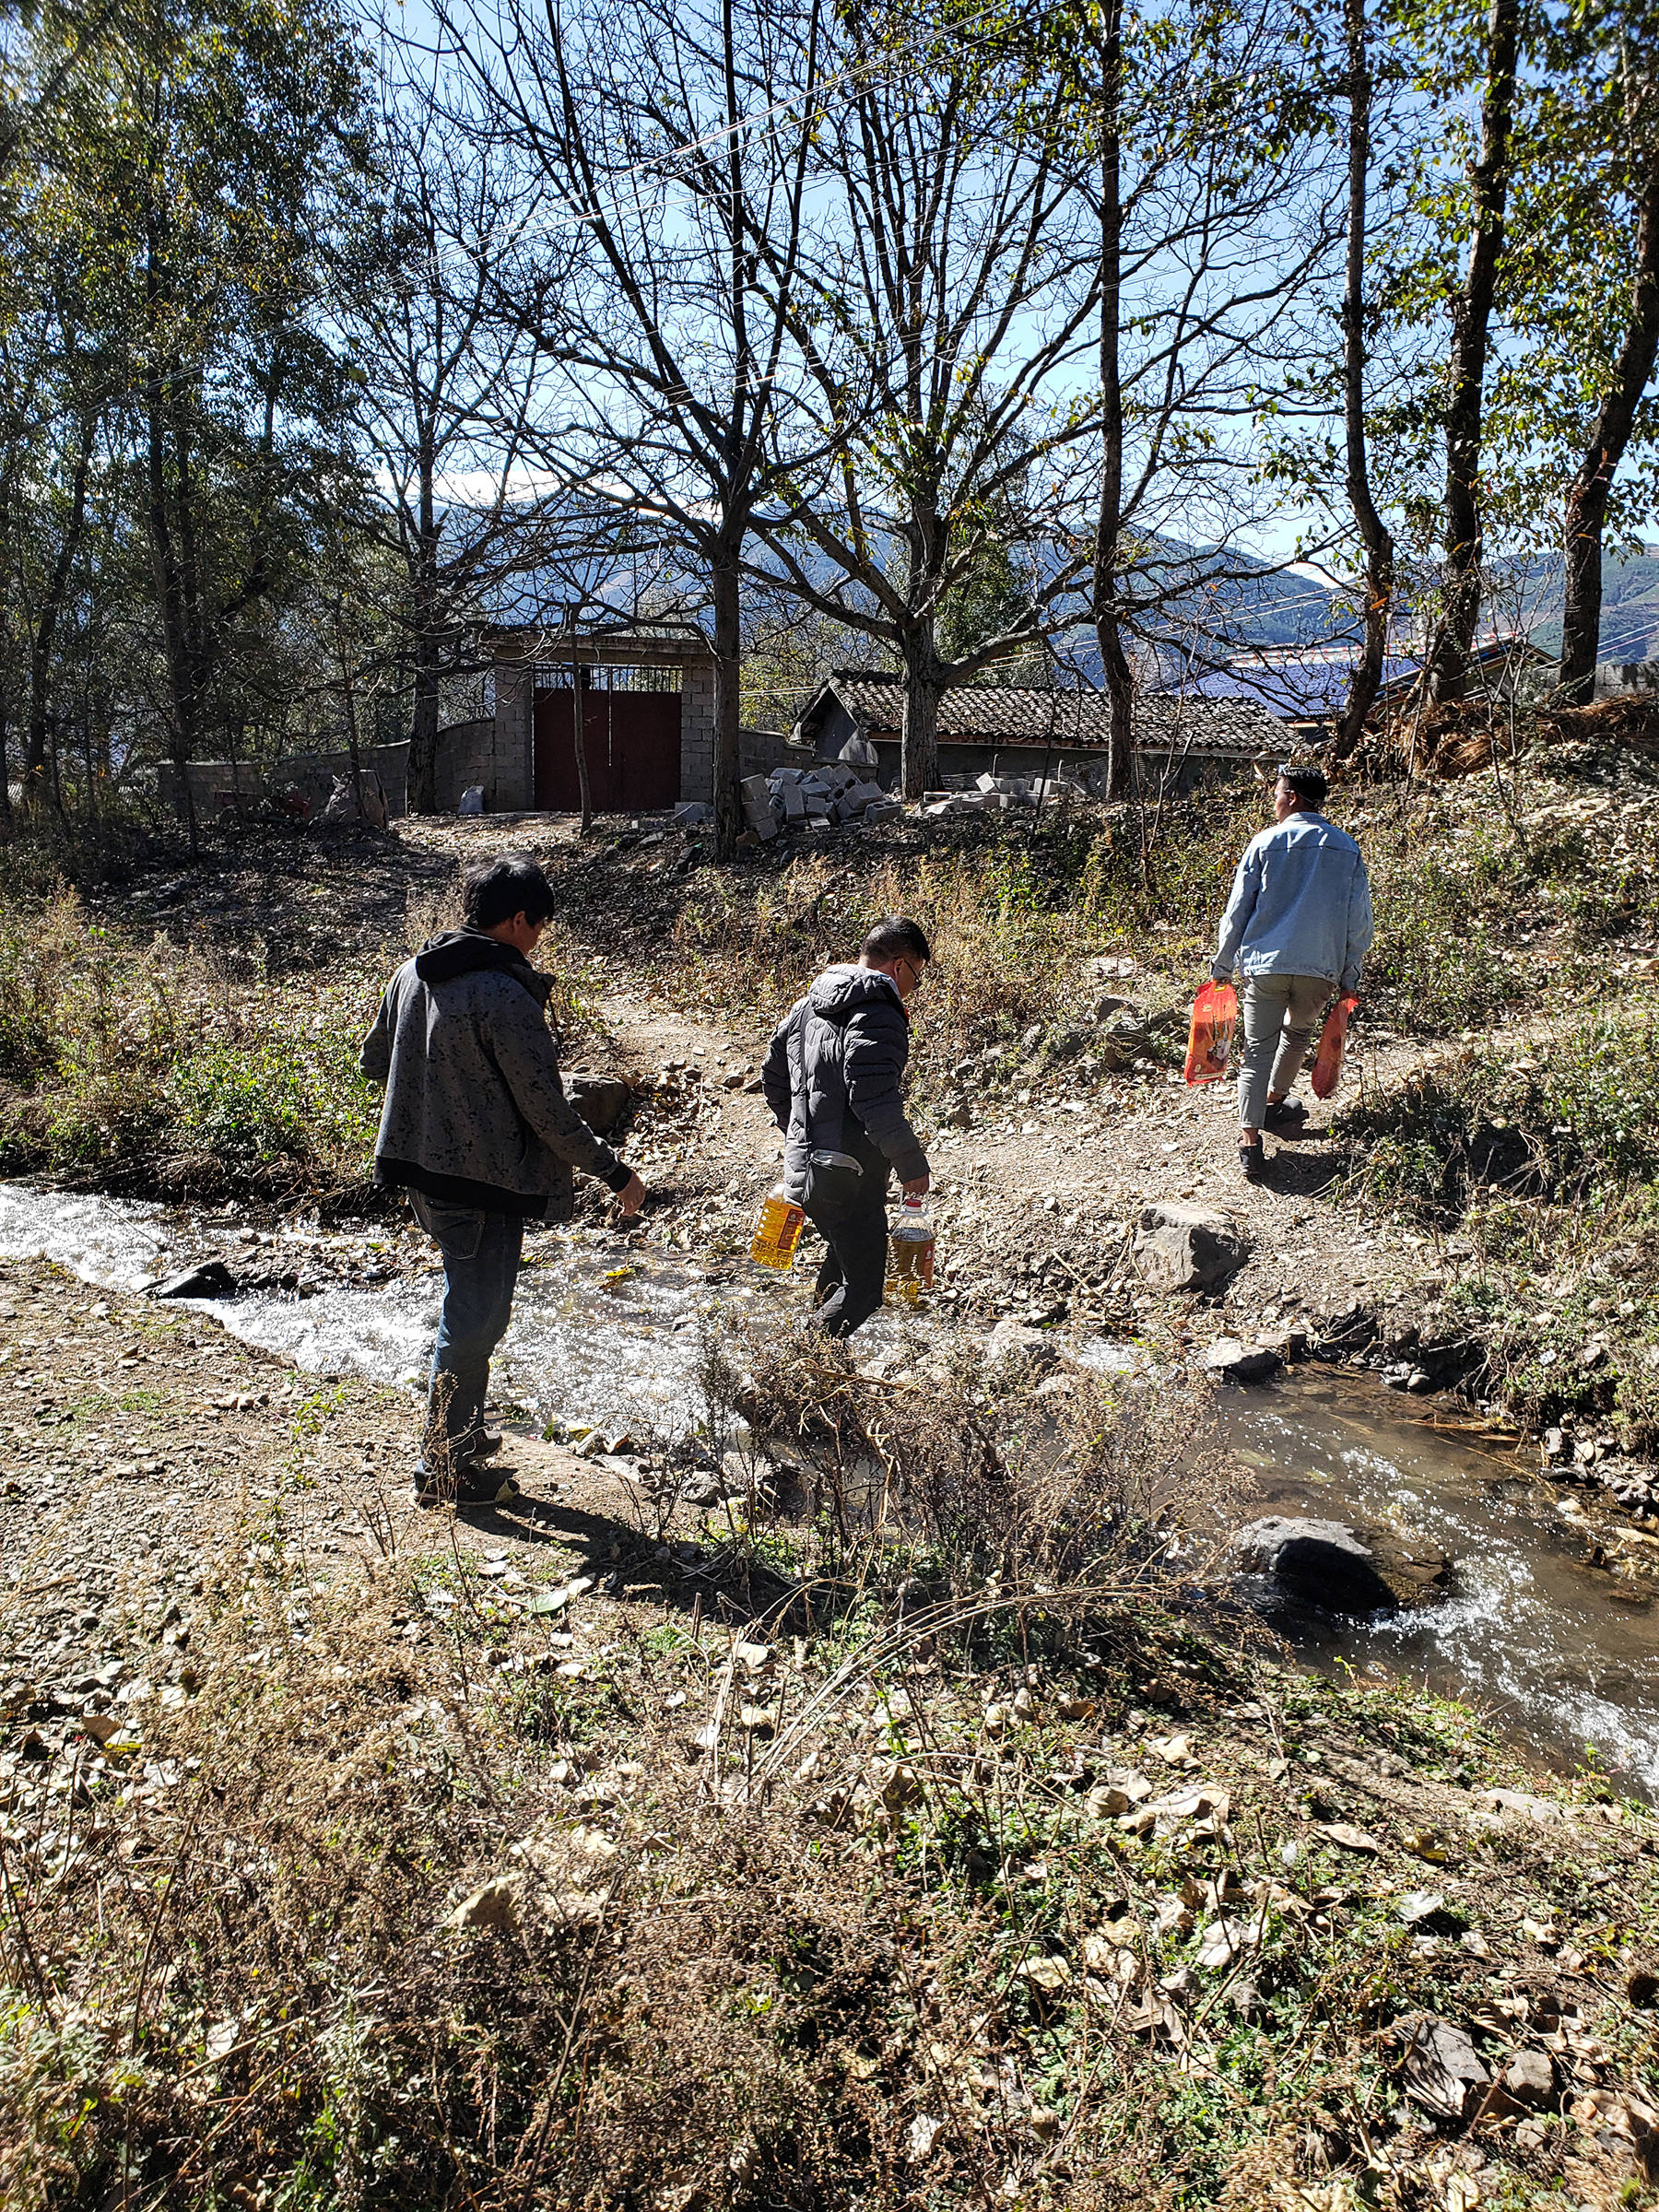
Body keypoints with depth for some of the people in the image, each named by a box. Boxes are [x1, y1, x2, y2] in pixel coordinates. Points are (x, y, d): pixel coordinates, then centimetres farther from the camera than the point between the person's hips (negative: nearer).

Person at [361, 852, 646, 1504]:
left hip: (422, 1169, 9)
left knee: (468, 1308, 24)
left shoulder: (413, 973, 3)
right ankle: (446, 1469, 17)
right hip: (482, 1186, -9)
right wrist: (616, 1172, -9)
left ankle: (462, 1433, 40)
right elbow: (548, 1112, -20)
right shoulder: (506, 997, -22)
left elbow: (374, 1060, 16)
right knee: (475, 1320, 5)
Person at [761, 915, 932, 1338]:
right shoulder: (878, 1019, -18)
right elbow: (875, 1106, -27)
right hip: (848, 1179, -9)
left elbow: (772, 1074, 20)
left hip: (804, 1165, 9)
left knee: (844, 1257, 29)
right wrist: (913, 1164, -14)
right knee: (862, 1287, 1)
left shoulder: (811, 1002, 11)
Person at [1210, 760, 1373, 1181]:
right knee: (1298, 1033, 27)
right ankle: (1274, 1101, 43)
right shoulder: (1346, 847, 6)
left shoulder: (1265, 843, -1)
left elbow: (1237, 911, 0)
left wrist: (1222, 964, 10)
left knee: (1258, 1049, 1)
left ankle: (1250, 1140, -9)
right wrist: (1350, 976, 15)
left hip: (1265, 963, -2)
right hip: (1321, 966, 2)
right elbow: (1359, 920, 7)